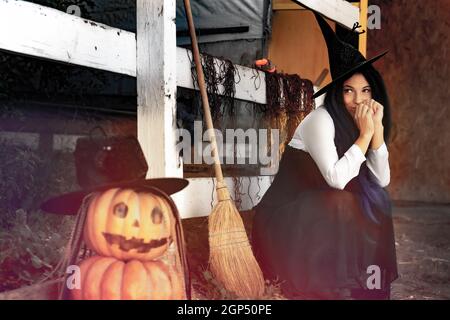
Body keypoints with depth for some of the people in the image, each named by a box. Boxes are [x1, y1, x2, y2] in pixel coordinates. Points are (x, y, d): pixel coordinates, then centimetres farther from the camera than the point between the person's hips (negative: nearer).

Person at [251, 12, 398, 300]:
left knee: (377, 201, -7)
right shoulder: (321, 119, -18)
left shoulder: (355, 124, 4)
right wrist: (365, 134, -22)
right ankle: (332, 284, -12)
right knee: (345, 205, -27)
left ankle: (366, 277, 3)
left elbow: (382, 180, -3)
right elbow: (336, 179, -28)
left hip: (321, 210, 7)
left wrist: (377, 129, -12)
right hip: (285, 213, -7)